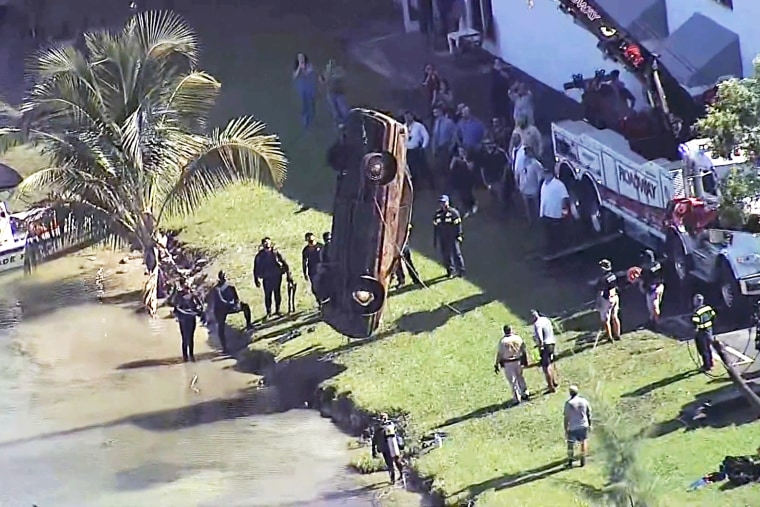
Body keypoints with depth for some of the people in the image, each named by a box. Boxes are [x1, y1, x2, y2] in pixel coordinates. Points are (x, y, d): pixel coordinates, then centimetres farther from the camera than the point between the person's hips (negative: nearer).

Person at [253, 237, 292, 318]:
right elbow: (256, 268, 7)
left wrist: (288, 272, 1)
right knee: (267, 295, -4)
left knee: (277, 294, 6)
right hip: (266, 278, -1)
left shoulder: (276, 252, 7)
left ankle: (277, 310, 17)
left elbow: (283, 262, 8)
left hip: (277, 276, 1)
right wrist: (257, 280, 3)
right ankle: (268, 312, 3)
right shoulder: (260, 255, 5)